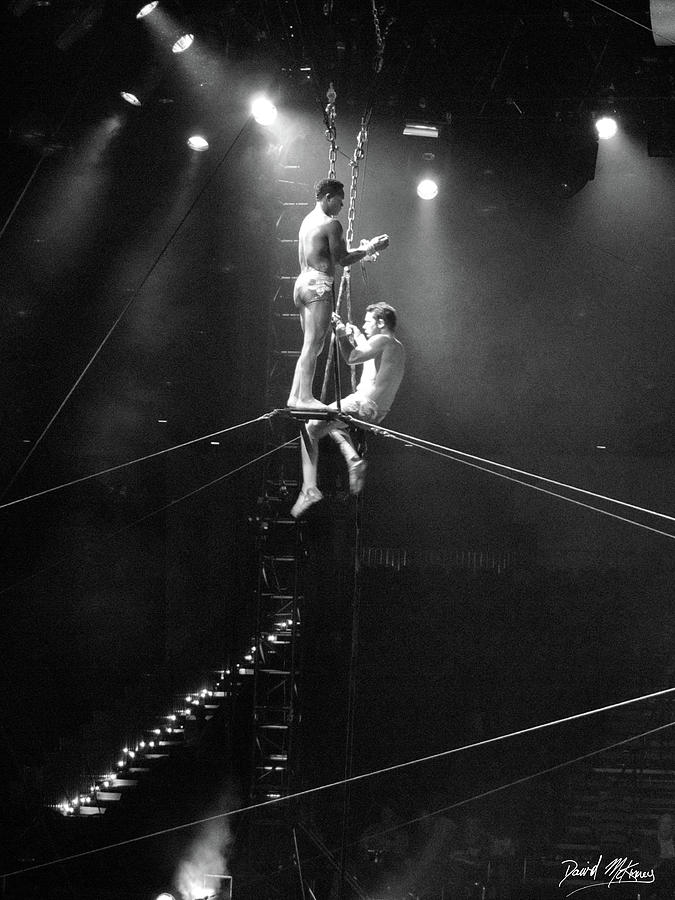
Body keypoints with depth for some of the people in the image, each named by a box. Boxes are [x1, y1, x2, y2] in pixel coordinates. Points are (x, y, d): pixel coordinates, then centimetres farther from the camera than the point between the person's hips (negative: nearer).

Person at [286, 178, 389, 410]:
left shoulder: (308, 220, 20)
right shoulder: (330, 224, -9)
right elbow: (341, 260, -10)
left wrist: (360, 251, 26)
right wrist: (369, 249, 2)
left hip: (302, 282, 9)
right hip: (318, 285, -9)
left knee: (311, 345, 13)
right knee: (313, 345, -10)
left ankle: (295, 395, 9)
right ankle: (305, 397, -13)